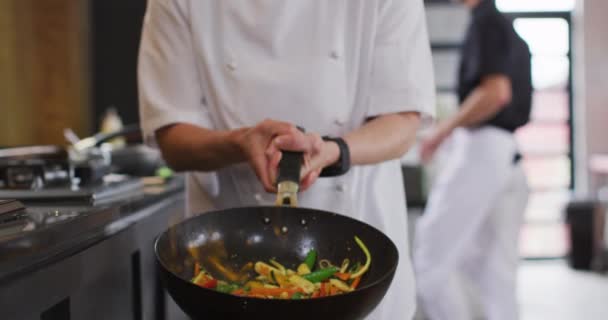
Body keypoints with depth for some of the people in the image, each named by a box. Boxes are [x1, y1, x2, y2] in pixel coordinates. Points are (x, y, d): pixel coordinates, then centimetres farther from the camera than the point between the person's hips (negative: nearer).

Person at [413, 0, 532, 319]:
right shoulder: (511, 31, 20)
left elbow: (496, 92, -20)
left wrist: (443, 131, -11)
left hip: (481, 148, -9)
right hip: (509, 156, 9)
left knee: (430, 259, -4)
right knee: (494, 272, 10)